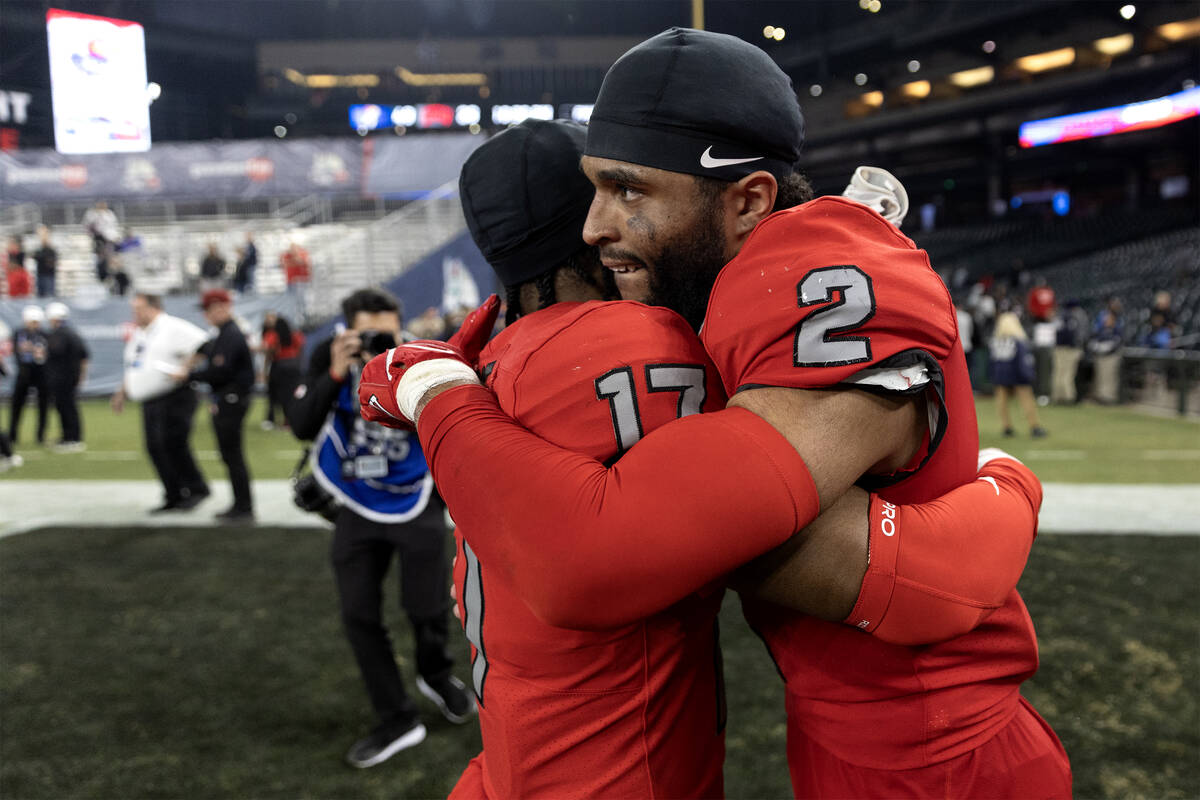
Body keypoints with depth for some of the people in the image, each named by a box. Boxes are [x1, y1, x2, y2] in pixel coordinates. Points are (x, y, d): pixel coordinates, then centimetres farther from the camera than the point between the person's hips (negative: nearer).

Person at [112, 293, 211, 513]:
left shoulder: (172, 327, -6)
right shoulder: (138, 335, 22)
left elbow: (202, 345, -17)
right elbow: (132, 370, 32)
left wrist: (183, 370, -22)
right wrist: (122, 393, 25)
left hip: (175, 398, -9)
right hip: (150, 402, 9)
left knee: (173, 444, -15)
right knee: (155, 448, 5)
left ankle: (197, 489, -1)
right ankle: (174, 497, 13)